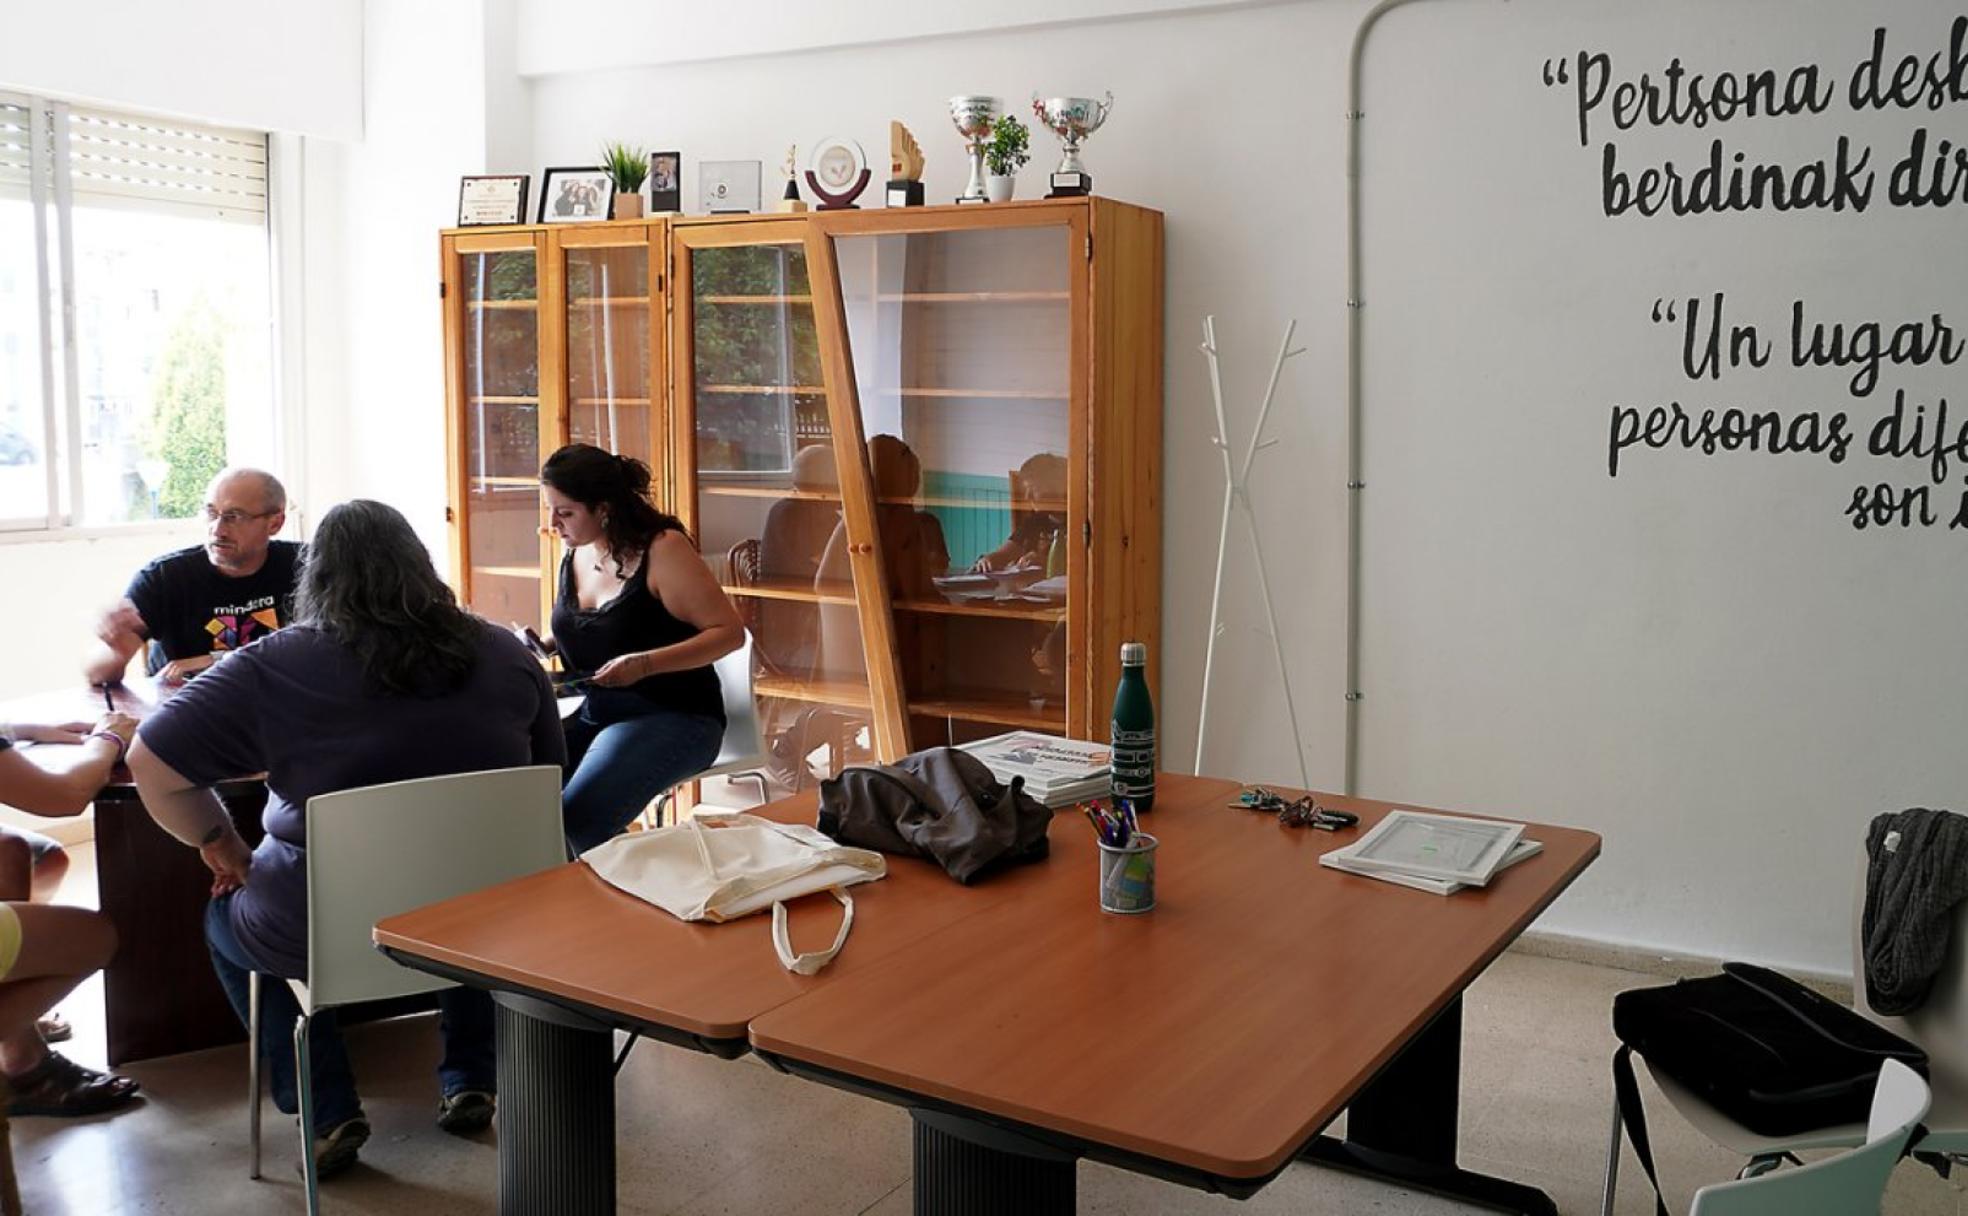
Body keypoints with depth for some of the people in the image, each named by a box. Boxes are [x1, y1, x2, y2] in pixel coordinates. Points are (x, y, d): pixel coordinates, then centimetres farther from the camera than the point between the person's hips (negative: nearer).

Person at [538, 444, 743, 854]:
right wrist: (542, 647, 5)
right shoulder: (575, 557, 8)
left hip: (673, 717, -7)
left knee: (575, 818, -28)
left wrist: (644, 664, -23)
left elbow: (730, 631, -13)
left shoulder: (662, 548, -12)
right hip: (595, 712, 7)